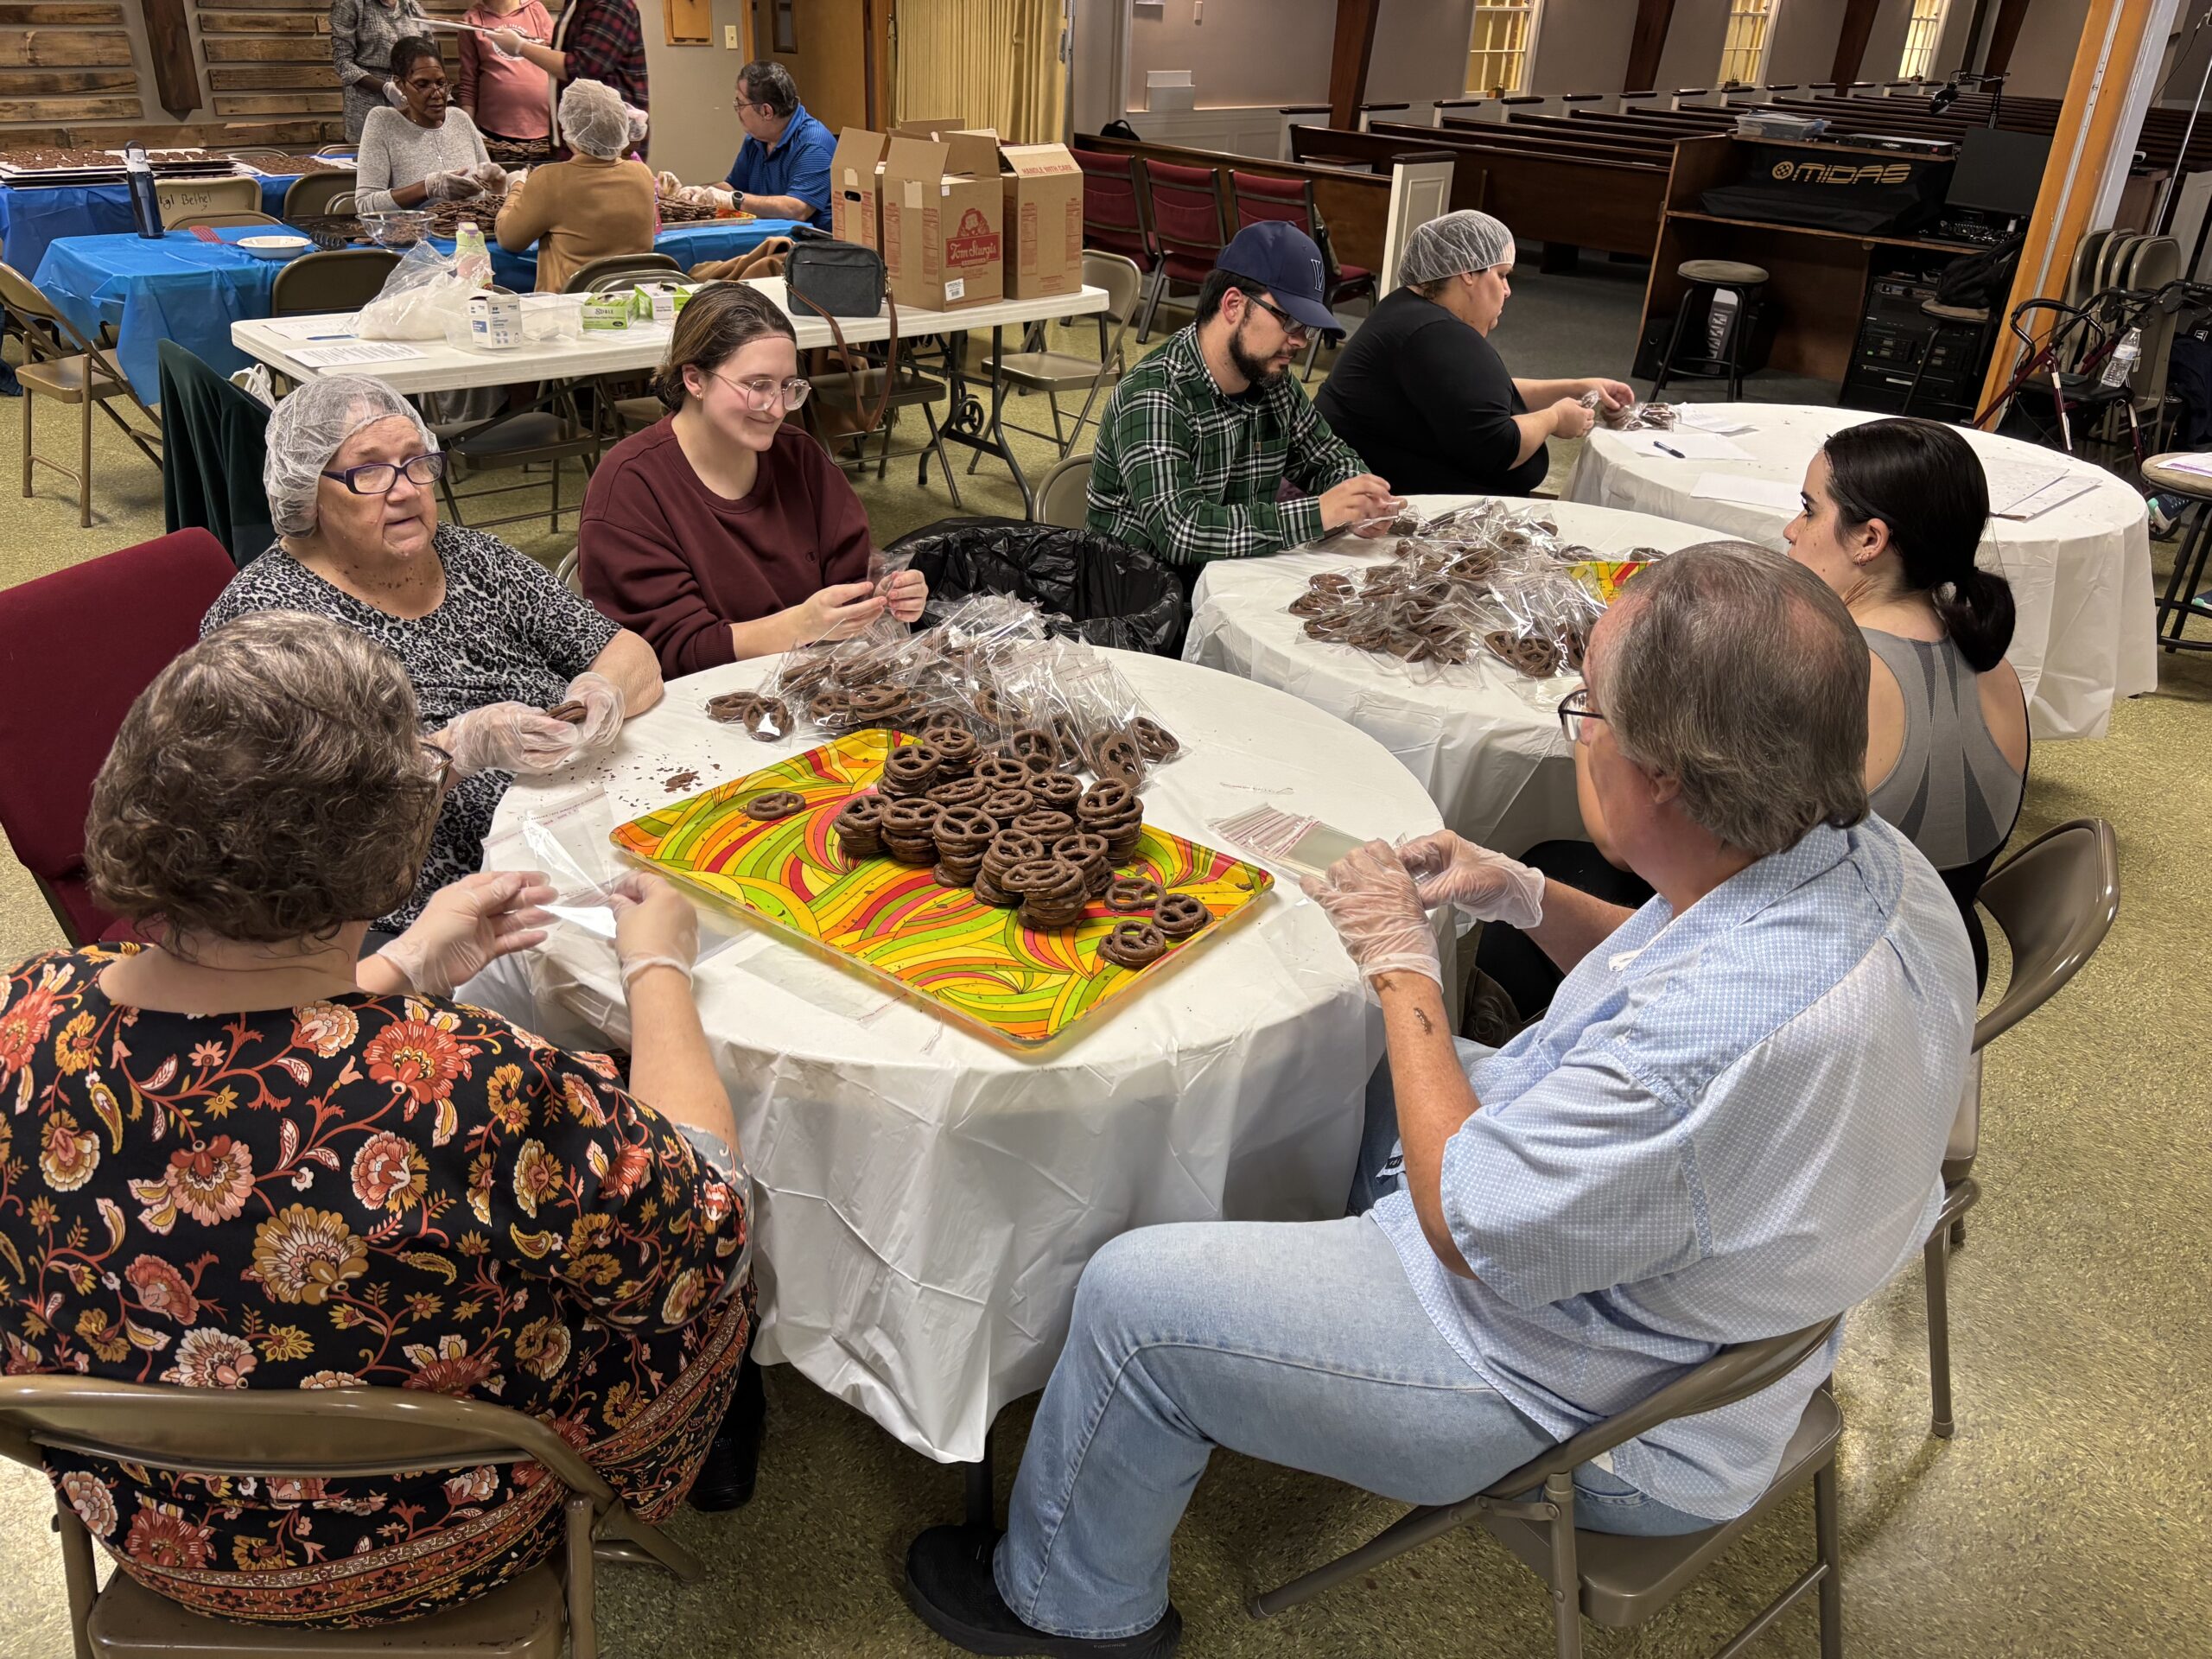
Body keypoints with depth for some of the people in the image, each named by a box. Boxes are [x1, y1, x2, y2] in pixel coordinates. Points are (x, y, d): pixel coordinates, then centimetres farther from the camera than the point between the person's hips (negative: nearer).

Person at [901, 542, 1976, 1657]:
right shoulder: (1862, 854, -12)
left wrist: (1403, 964, -17)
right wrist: (1529, 900, -3)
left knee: (1134, 1296, -3)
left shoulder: (1728, 1037, -41)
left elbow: (1468, 1224, -27)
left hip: (1593, 1410, -9)